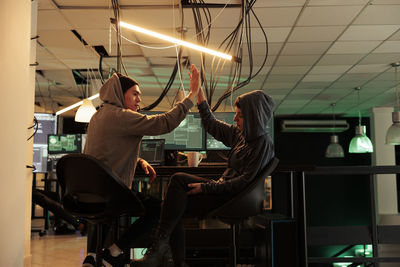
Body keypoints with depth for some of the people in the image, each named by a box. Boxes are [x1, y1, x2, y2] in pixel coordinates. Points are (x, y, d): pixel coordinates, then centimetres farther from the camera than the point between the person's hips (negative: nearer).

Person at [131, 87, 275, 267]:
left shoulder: (263, 144, -13)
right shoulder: (240, 134, 11)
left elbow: (245, 182, -20)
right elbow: (212, 126, 21)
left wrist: (206, 187, -20)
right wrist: (200, 96, 13)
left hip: (233, 200, -8)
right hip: (224, 190, 8)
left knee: (179, 180, -19)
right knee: (175, 207, -8)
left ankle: (159, 244, -17)